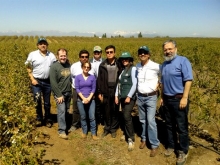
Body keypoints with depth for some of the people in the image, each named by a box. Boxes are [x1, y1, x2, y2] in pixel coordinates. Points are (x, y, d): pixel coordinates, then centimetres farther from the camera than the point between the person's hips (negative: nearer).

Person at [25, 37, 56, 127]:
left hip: (48, 82, 2)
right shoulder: (32, 54, -2)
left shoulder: (51, 55, 4)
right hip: (36, 81, -2)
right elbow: (29, 68, 1)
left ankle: (48, 119, 27)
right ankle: (39, 118, 7)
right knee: (37, 100, -15)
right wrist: (32, 79, -9)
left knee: (47, 102, 11)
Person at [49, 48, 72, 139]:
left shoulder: (69, 65, 4)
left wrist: (72, 91, 6)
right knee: (61, 110, -7)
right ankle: (61, 130, 2)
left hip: (68, 92, 5)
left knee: (66, 110, 13)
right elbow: (53, 82, -14)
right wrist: (59, 95, -16)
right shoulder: (54, 66, -11)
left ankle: (64, 125, 31)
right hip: (60, 93, -5)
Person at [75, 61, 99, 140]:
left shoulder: (92, 77, 3)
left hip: (91, 99, 0)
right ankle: (84, 132, 23)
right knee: (83, 117, 9)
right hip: (81, 100, 0)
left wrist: (89, 98, -12)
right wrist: (83, 98, -13)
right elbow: (77, 88, -5)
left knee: (92, 117, -2)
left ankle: (93, 133, 9)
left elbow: (93, 88, -1)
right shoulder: (78, 77, 0)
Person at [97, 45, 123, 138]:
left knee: (115, 111, 8)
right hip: (105, 91, 1)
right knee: (106, 111, 10)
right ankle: (107, 128, 26)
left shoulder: (119, 64, -1)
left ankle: (113, 129, 24)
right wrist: (99, 92, -1)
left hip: (116, 91, -1)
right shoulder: (102, 65, 2)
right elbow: (99, 79, 3)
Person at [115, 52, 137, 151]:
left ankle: (131, 139, -4)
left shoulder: (133, 69, -4)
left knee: (127, 116, -14)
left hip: (130, 96, -6)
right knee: (125, 116, 9)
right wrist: (116, 95, 10)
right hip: (122, 97, 7)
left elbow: (134, 84, -11)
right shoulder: (122, 70, 15)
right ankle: (127, 134, 24)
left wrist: (129, 96, -15)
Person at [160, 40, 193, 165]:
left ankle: (183, 152, 17)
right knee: (170, 125, 16)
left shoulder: (183, 61, -10)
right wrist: (162, 97, 16)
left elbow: (188, 80, -16)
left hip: (179, 99, -6)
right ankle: (171, 146, 32)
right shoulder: (164, 64, 11)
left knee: (182, 127, 3)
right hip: (167, 99, 7)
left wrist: (184, 98, -21)